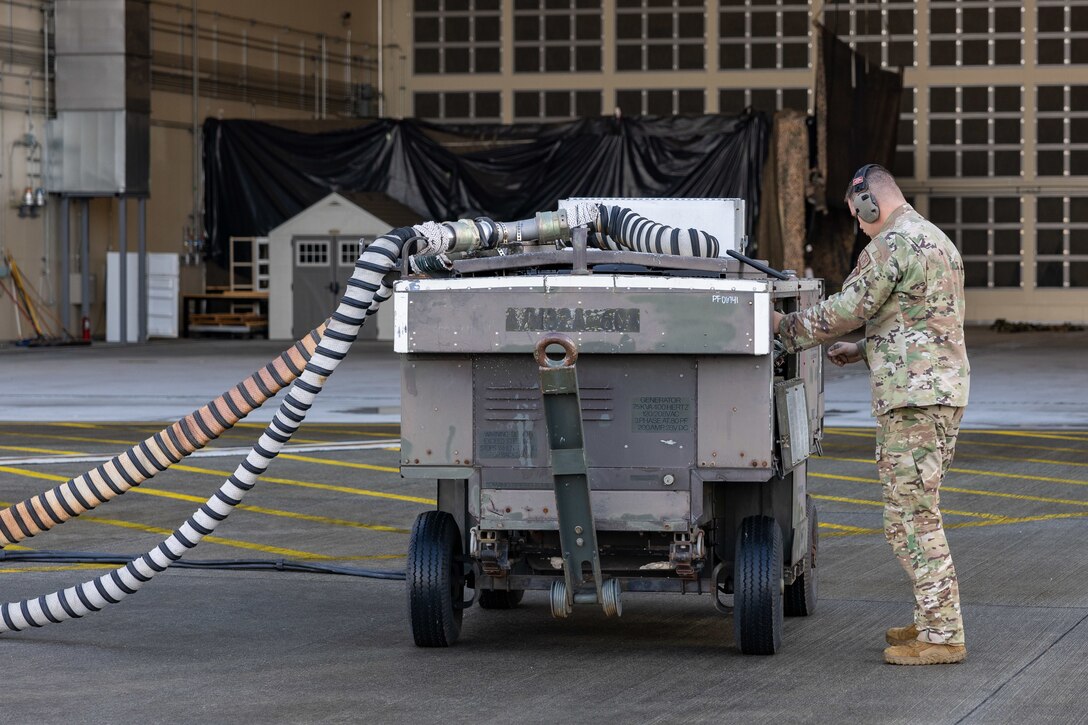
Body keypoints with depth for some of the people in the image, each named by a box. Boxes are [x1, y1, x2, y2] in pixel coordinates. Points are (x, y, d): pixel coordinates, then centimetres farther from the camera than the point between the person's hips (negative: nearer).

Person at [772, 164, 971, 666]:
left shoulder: (891, 245, -12)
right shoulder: (937, 240, 19)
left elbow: (843, 312, -12)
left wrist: (785, 327, 3)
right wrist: (863, 350, 30)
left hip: (914, 396, -10)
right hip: (944, 387, 10)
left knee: (912, 519, -8)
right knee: (915, 514, 17)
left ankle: (942, 636, -8)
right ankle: (934, 619, 21)